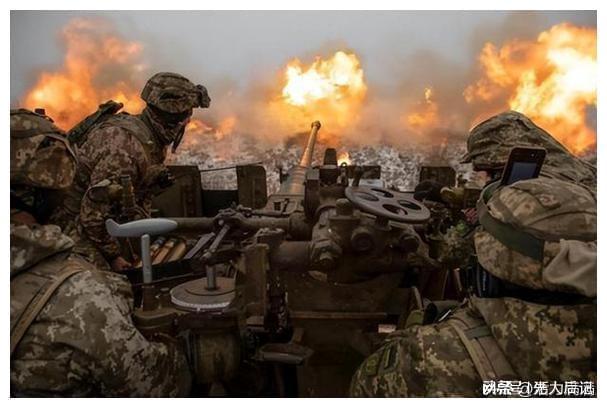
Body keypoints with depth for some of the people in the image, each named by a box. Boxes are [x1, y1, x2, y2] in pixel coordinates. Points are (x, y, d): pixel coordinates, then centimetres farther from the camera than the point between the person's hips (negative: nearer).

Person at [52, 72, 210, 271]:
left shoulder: (153, 142, 0)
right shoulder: (127, 147, -30)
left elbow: (141, 195, 13)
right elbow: (93, 213, -27)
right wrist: (113, 255, -15)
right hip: (69, 219, -9)